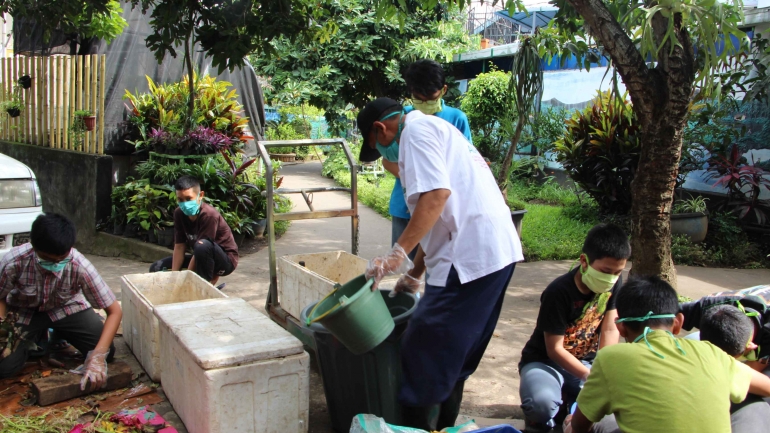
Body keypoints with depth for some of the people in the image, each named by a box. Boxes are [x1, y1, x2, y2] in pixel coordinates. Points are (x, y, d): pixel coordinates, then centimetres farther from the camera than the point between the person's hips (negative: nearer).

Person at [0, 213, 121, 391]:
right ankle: (38, 337, 12)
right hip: (24, 313, 0)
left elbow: (115, 311, -29)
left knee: (106, 353, -16)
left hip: (67, 308, 0)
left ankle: (60, 336, 14)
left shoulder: (80, 266, -34)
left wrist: (98, 356, -40)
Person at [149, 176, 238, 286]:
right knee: (157, 267, 0)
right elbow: (179, 247, -7)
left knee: (203, 245, -38)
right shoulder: (179, 214, -6)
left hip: (226, 260, -7)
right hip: (201, 259, 7)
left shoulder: (209, 215, -27)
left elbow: (200, 248, -28)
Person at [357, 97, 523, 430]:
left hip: (470, 257, -11)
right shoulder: (437, 129, 27)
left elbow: (437, 194, -21)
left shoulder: (416, 130, -3)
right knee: (455, 353, 19)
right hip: (498, 251, 11)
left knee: (422, 351, -2)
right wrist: (414, 273, 28)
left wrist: (397, 254, -21)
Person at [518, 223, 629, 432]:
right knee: (542, 403, -36)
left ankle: (571, 403, 7)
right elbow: (554, 350, -20)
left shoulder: (614, 284, -8)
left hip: (585, 362, 6)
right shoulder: (559, 292, -25)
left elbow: (610, 329, -5)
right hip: (545, 361, -5)